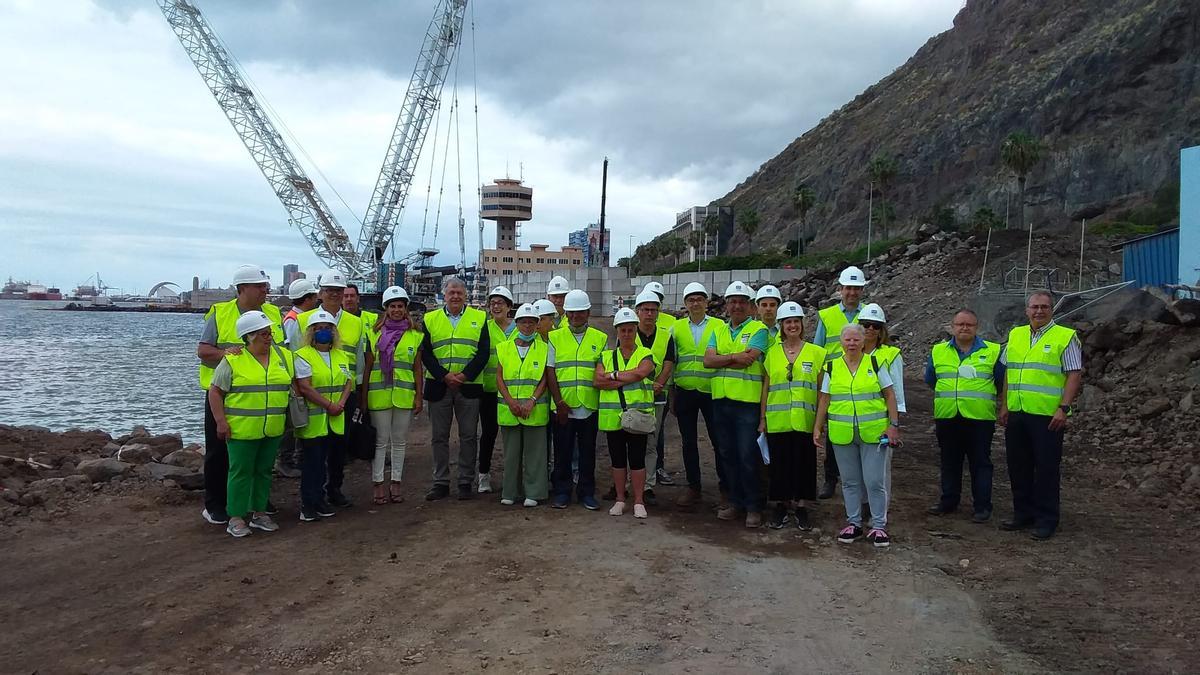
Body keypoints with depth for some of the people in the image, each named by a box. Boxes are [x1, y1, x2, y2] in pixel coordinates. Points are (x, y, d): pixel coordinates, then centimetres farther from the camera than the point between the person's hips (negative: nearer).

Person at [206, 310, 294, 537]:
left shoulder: (284, 356, 7)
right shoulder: (232, 360, -7)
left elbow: (294, 385, 17)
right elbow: (215, 391, -5)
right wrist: (221, 421, -11)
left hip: (273, 430, 5)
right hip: (241, 429, -4)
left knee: (264, 471, 13)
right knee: (241, 472, 1)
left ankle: (259, 512, 24)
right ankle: (236, 517, 9)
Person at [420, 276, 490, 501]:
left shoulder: (479, 318, 5)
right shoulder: (431, 319, 8)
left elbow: (484, 352, 0)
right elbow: (425, 353, 2)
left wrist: (464, 375, -12)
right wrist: (444, 375, -11)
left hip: (469, 386, -1)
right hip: (438, 386, 1)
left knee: (468, 436, 3)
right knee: (439, 437, 6)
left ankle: (465, 482, 13)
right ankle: (440, 483, 15)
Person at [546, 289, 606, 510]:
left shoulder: (600, 338, 8)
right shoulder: (555, 337, 5)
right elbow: (550, 371, 1)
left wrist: (604, 402, 1)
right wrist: (559, 402, -7)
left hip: (589, 406, 1)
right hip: (563, 407, -1)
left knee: (588, 452, 8)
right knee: (562, 451, 6)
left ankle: (587, 493, 18)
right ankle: (562, 492, 17)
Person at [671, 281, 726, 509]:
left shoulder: (718, 326, 1)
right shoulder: (676, 328, 8)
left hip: (711, 391, -3)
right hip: (684, 392, 3)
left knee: (719, 441, 1)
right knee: (689, 442, 10)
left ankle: (726, 490, 12)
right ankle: (693, 488, 21)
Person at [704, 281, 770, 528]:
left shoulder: (758, 329, -2)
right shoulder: (719, 331, 15)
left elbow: (748, 359, -17)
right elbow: (708, 360, 0)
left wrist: (721, 359, -6)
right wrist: (734, 357, -12)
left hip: (747, 401, -6)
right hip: (721, 399, 6)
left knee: (748, 456, -4)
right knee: (728, 454, 12)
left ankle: (754, 507, 9)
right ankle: (736, 501, 24)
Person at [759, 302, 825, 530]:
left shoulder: (816, 353, 3)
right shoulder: (771, 353, 7)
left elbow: (821, 389, 5)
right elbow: (765, 388, 8)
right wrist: (762, 419, 5)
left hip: (805, 421, -1)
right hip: (777, 421, 1)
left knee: (804, 463, 4)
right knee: (779, 463, 6)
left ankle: (801, 508, 16)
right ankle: (781, 507, 18)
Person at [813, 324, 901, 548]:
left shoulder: (875, 364, 2)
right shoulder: (832, 367, 7)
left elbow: (889, 395, 3)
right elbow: (824, 399, 8)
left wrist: (893, 425, -4)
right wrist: (817, 428, 4)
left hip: (874, 433, -2)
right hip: (842, 435, 2)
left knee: (875, 481, -1)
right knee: (850, 481, 11)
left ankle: (879, 526, 11)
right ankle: (853, 523, 22)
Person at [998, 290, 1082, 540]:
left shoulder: (1065, 337, -4)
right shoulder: (1015, 335, 12)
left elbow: (1074, 375, -8)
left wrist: (1063, 409, -16)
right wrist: (1003, 406, 11)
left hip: (1048, 416, -5)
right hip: (1016, 414, 6)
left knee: (1047, 469, 1)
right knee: (1018, 467, 12)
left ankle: (1046, 520, 10)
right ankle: (1023, 514, 24)